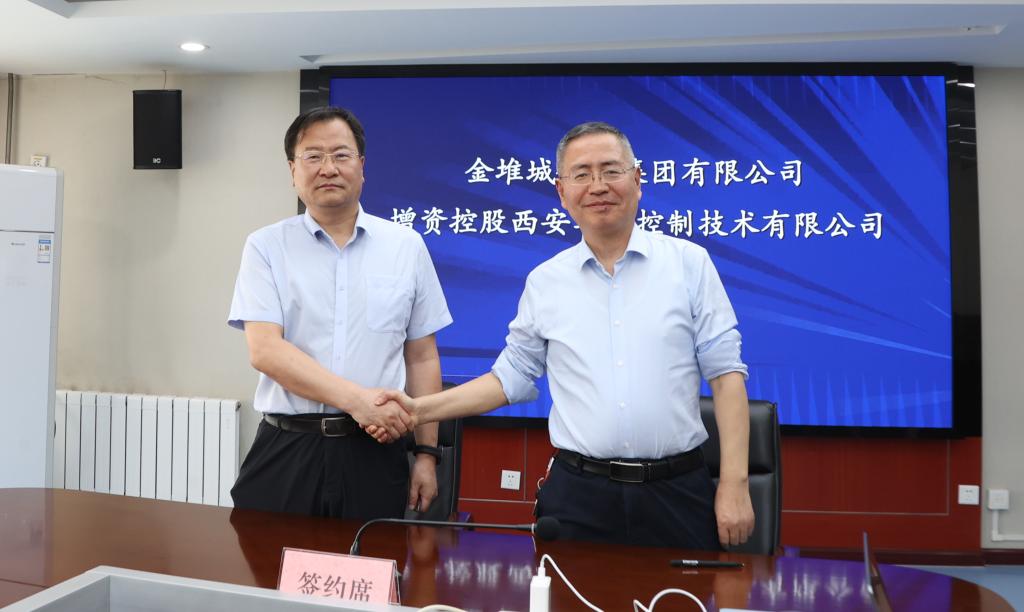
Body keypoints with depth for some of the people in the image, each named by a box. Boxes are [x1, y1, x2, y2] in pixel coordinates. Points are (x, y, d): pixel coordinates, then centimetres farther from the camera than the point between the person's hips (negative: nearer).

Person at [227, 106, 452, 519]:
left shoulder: (406, 247, 6)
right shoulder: (266, 247, 2)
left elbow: (422, 358, 8)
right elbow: (264, 350, -9)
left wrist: (427, 454, 4)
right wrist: (355, 398, -19)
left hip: (375, 455, 1)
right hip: (285, 454, -1)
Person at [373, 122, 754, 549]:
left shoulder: (690, 263, 1)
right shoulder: (545, 282, 6)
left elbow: (725, 372, -1)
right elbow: (512, 376, 12)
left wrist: (734, 485, -7)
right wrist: (421, 410, 1)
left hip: (677, 493, -1)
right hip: (578, 497, 1)